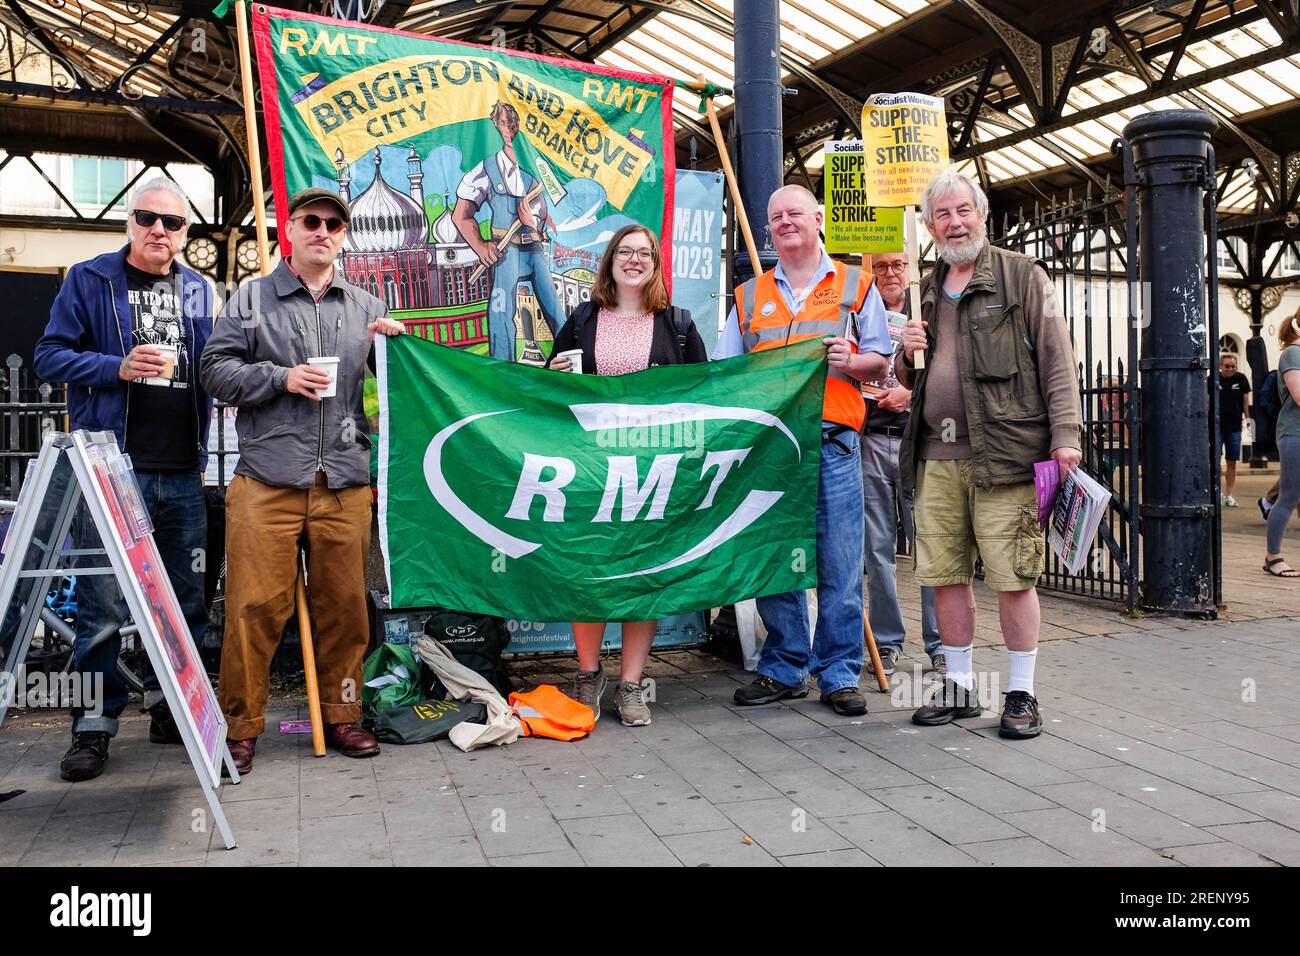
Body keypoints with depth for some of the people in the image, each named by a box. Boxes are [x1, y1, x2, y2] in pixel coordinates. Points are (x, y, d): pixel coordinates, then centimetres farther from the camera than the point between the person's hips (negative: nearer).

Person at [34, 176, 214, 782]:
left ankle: (169, 707, 23)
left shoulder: (198, 290, 16)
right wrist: (120, 367, -15)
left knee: (187, 596, 9)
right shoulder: (89, 280, 3)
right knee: (104, 602, -6)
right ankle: (94, 725, 6)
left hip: (183, 471, 5)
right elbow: (49, 356, 0)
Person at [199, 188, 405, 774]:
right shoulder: (251, 299, 10)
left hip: (345, 482, 3)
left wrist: (399, 340, 2)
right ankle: (240, 726, 9)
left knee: (344, 604, 7)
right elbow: (216, 370, 4)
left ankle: (341, 715, 21)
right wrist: (282, 377, -9)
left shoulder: (366, 308, 18)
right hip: (267, 478, -3)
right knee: (255, 605, -4)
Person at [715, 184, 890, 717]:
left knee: (840, 564, -3)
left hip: (833, 441, -2)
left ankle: (839, 674, 7)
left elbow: (880, 359, 12)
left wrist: (851, 362, -8)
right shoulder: (749, 296, 20)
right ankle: (784, 670, 15)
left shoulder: (855, 286, 14)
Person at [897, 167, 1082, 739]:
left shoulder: (1023, 277, 3)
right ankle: (959, 687, 22)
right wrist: (908, 355, 4)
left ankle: (1021, 694, 10)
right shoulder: (927, 291, 19)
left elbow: (1057, 361, -3)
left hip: (1003, 454, -5)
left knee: (1013, 577, -3)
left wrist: (1065, 435, -13)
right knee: (944, 575, 8)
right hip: (935, 456, 5)